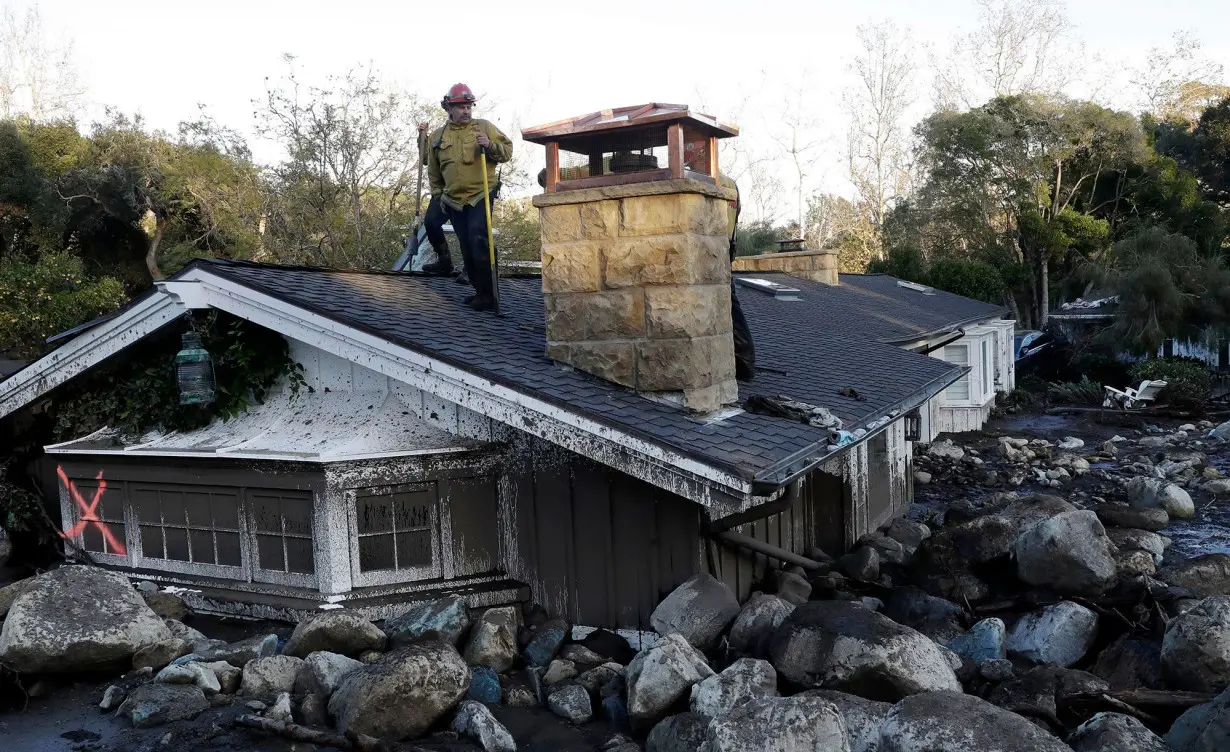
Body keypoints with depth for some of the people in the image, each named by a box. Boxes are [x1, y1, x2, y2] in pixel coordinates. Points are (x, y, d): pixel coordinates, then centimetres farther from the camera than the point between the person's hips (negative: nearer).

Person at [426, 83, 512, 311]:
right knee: (467, 248, 8)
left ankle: (488, 294, -14)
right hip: (454, 201, 4)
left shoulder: (484, 127, 2)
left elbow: (507, 151, -1)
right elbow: (434, 173, 20)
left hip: (481, 195, -4)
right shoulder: (437, 137, 9)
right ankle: (479, 290, 19)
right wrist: (438, 195, 17)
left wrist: (490, 145, -18)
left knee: (479, 241, -18)